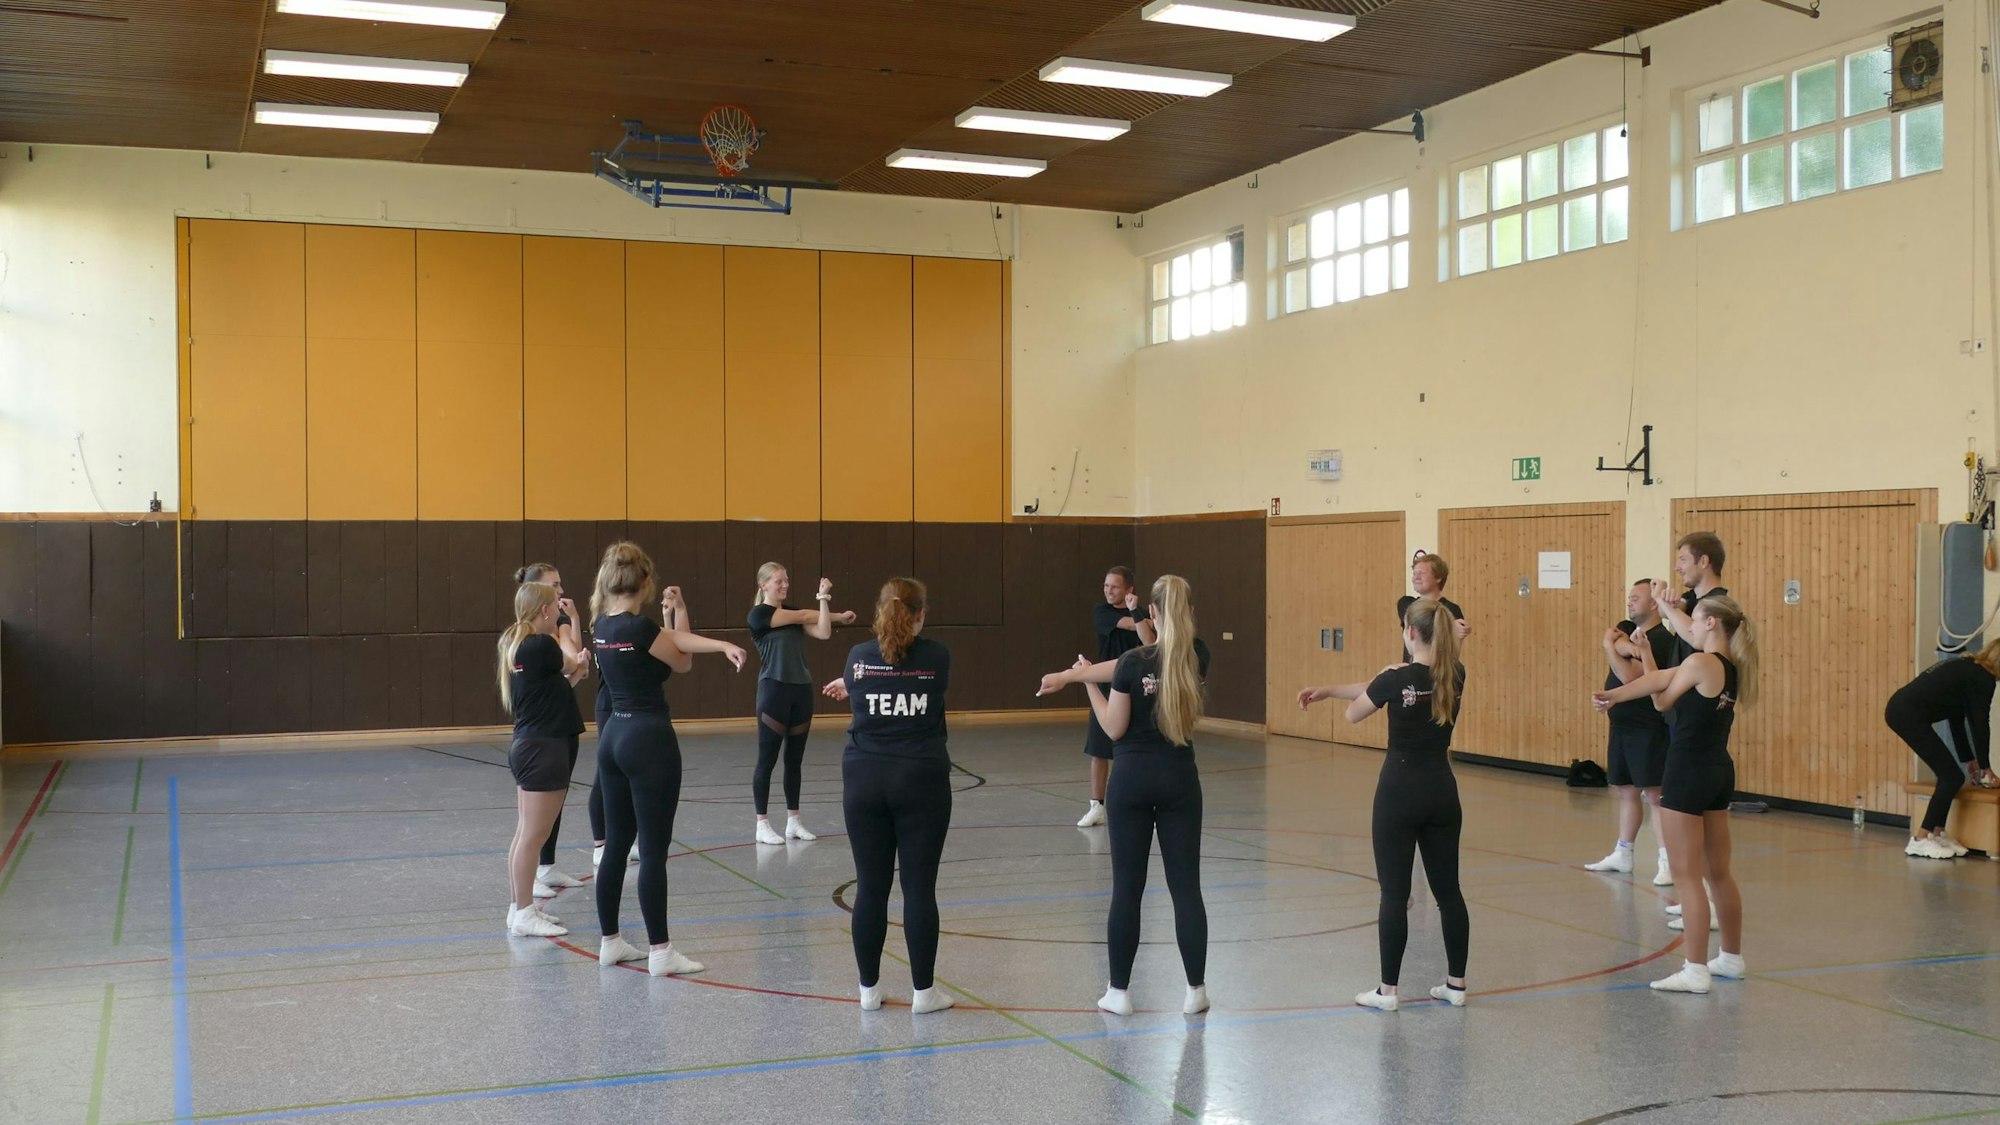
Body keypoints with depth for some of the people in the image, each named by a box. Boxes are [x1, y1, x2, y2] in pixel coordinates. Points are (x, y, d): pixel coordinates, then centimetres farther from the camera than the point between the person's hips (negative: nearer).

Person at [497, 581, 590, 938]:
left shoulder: (514, 645, 9)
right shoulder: (541, 645, -19)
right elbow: (572, 663, 3)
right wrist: (563, 635, 18)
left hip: (528, 745, 10)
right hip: (544, 748, -10)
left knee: (525, 833, 15)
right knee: (533, 835, -3)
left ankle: (520, 907, 22)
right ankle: (523, 913, 2)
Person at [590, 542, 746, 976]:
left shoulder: (602, 625, 6)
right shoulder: (640, 627, -18)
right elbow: (683, 662, -1)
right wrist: (678, 611, 4)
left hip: (613, 736, 9)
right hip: (649, 739, -9)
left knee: (616, 844, 14)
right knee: (653, 850, -3)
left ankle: (610, 942, 22)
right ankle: (660, 951, 2)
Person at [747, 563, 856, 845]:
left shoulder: (793, 612, 14)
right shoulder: (759, 613, -7)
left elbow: (824, 633, -1)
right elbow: (804, 616, -9)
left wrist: (824, 598, -10)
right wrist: (840, 616, 3)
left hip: (802, 691, 7)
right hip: (774, 691, -6)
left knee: (795, 759, 10)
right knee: (767, 759, -1)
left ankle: (793, 821, 17)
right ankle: (762, 824, 6)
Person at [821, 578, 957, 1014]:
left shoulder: (858, 656, 0)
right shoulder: (937, 657, -1)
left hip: (865, 780, 2)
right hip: (921, 780, -1)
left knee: (870, 887, 7)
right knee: (919, 887, 2)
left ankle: (869, 988, 16)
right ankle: (924, 991, 7)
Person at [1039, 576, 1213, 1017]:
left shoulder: (1134, 663, -13)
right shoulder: (1197, 656, -1)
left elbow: (1114, 729, -7)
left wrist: (1089, 684, 4)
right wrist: (1071, 674, 5)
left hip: (1132, 781, -2)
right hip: (1179, 780, 2)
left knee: (1127, 887, 4)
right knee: (1186, 886, 6)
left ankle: (1118, 991, 10)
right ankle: (1196, 990, 9)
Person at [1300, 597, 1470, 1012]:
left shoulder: (1397, 678, -16)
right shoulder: (1455, 676, 2)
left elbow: (1354, 713, 2)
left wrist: (1370, 680, 13)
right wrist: (1328, 690, 15)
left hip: (1399, 792, -5)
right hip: (1442, 792, 5)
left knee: (1394, 892, 1)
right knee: (1448, 889, 12)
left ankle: (1388, 990, 6)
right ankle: (1456, 984, 19)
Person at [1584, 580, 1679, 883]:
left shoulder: (1660, 639, -14)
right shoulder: (1627, 628, 12)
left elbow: (1630, 677, -22)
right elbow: (1610, 637, -10)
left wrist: (1611, 647, -11)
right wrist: (1626, 646, -28)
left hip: (1648, 730, -9)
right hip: (1621, 725, 9)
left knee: (1654, 795, -11)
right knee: (1626, 791, 16)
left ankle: (1667, 862, -11)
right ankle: (1622, 855, 25)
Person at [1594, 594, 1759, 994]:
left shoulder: (1700, 663, -16)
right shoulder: (1732, 667, 9)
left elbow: (1663, 702, -1)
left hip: (1689, 774, -9)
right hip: (1719, 773, 9)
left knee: (1688, 876, -4)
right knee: (1719, 873, 19)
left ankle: (1695, 971, -1)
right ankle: (1731, 957, 31)